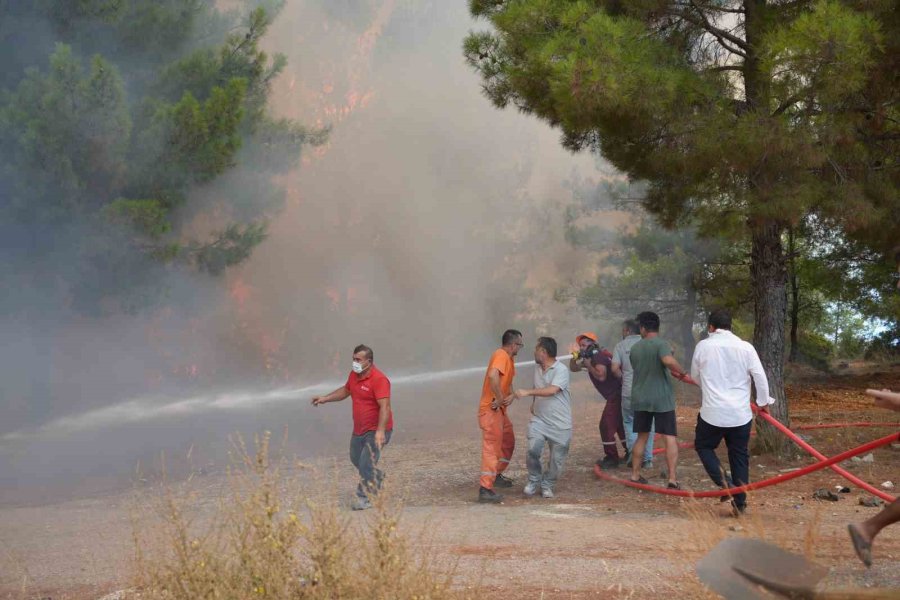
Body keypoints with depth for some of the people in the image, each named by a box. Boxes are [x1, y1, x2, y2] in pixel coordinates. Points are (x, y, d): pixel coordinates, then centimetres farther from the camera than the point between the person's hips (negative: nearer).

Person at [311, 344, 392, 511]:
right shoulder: (354, 375, 2)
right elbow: (345, 390, 23)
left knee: (366, 464, -15)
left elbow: (384, 407, -31)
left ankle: (364, 499, -3)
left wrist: (380, 431, -39)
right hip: (359, 429, 9)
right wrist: (325, 398, 16)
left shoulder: (379, 380, -24)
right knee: (356, 459, 23)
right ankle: (377, 478, 46)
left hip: (376, 430, -9)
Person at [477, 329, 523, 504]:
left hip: (500, 410, 10)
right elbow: (493, 375, -35)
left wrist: (511, 395, -6)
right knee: (492, 447, -12)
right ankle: (485, 489, -15)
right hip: (491, 410, -10)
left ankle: (496, 475, 37)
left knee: (508, 442, 22)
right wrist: (499, 399, -27)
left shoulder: (509, 358, 15)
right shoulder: (501, 355, -17)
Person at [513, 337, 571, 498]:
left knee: (557, 458, 2)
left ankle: (547, 485, 23)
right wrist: (534, 403, 12)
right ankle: (534, 480, 4)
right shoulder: (537, 367, 10)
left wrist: (528, 392, -29)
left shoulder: (561, 370, -14)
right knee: (533, 450, -17)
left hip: (560, 424, -4)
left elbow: (552, 390, -29)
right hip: (539, 419, 4)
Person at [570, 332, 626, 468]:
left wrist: (588, 365, -17)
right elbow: (573, 368, 20)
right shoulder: (591, 357, 15)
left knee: (606, 425, -9)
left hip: (616, 395, -11)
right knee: (620, 425, 21)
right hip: (616, 395, 11)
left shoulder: (598, 356, -15)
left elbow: (601, 376, -27)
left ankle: (611, 458, -5)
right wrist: (575, 357, 3)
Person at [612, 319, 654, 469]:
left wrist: (623, 378, 10)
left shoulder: (620, 346, 3)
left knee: (629, 422, 13)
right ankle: (647, 458, 10)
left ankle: (633, 450, -6)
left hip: (629, 391, -1)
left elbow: (615, 368, -7)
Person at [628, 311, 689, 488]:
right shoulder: (661, 344, -11)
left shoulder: (635, 348, 8)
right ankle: (672, 479, -10)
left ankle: (635, 475, 21)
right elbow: (669, 361, -31)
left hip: (640, 399, 5)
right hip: (662, 399, -5)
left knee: (641, 437, 18)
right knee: (670, 438, -2)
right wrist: (681, 372, -13)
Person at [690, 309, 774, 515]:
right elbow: (760, 377, -1)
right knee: (740, 456, 12)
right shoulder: (746, 347, -3)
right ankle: (740, 503, 13)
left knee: (704, 446, 18)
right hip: (741, 413, 2)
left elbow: (695, 376, 12)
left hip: (712, 412, -2)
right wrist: (763, 401, 16)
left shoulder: (703, 346, -3)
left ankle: (724, 482, -3)